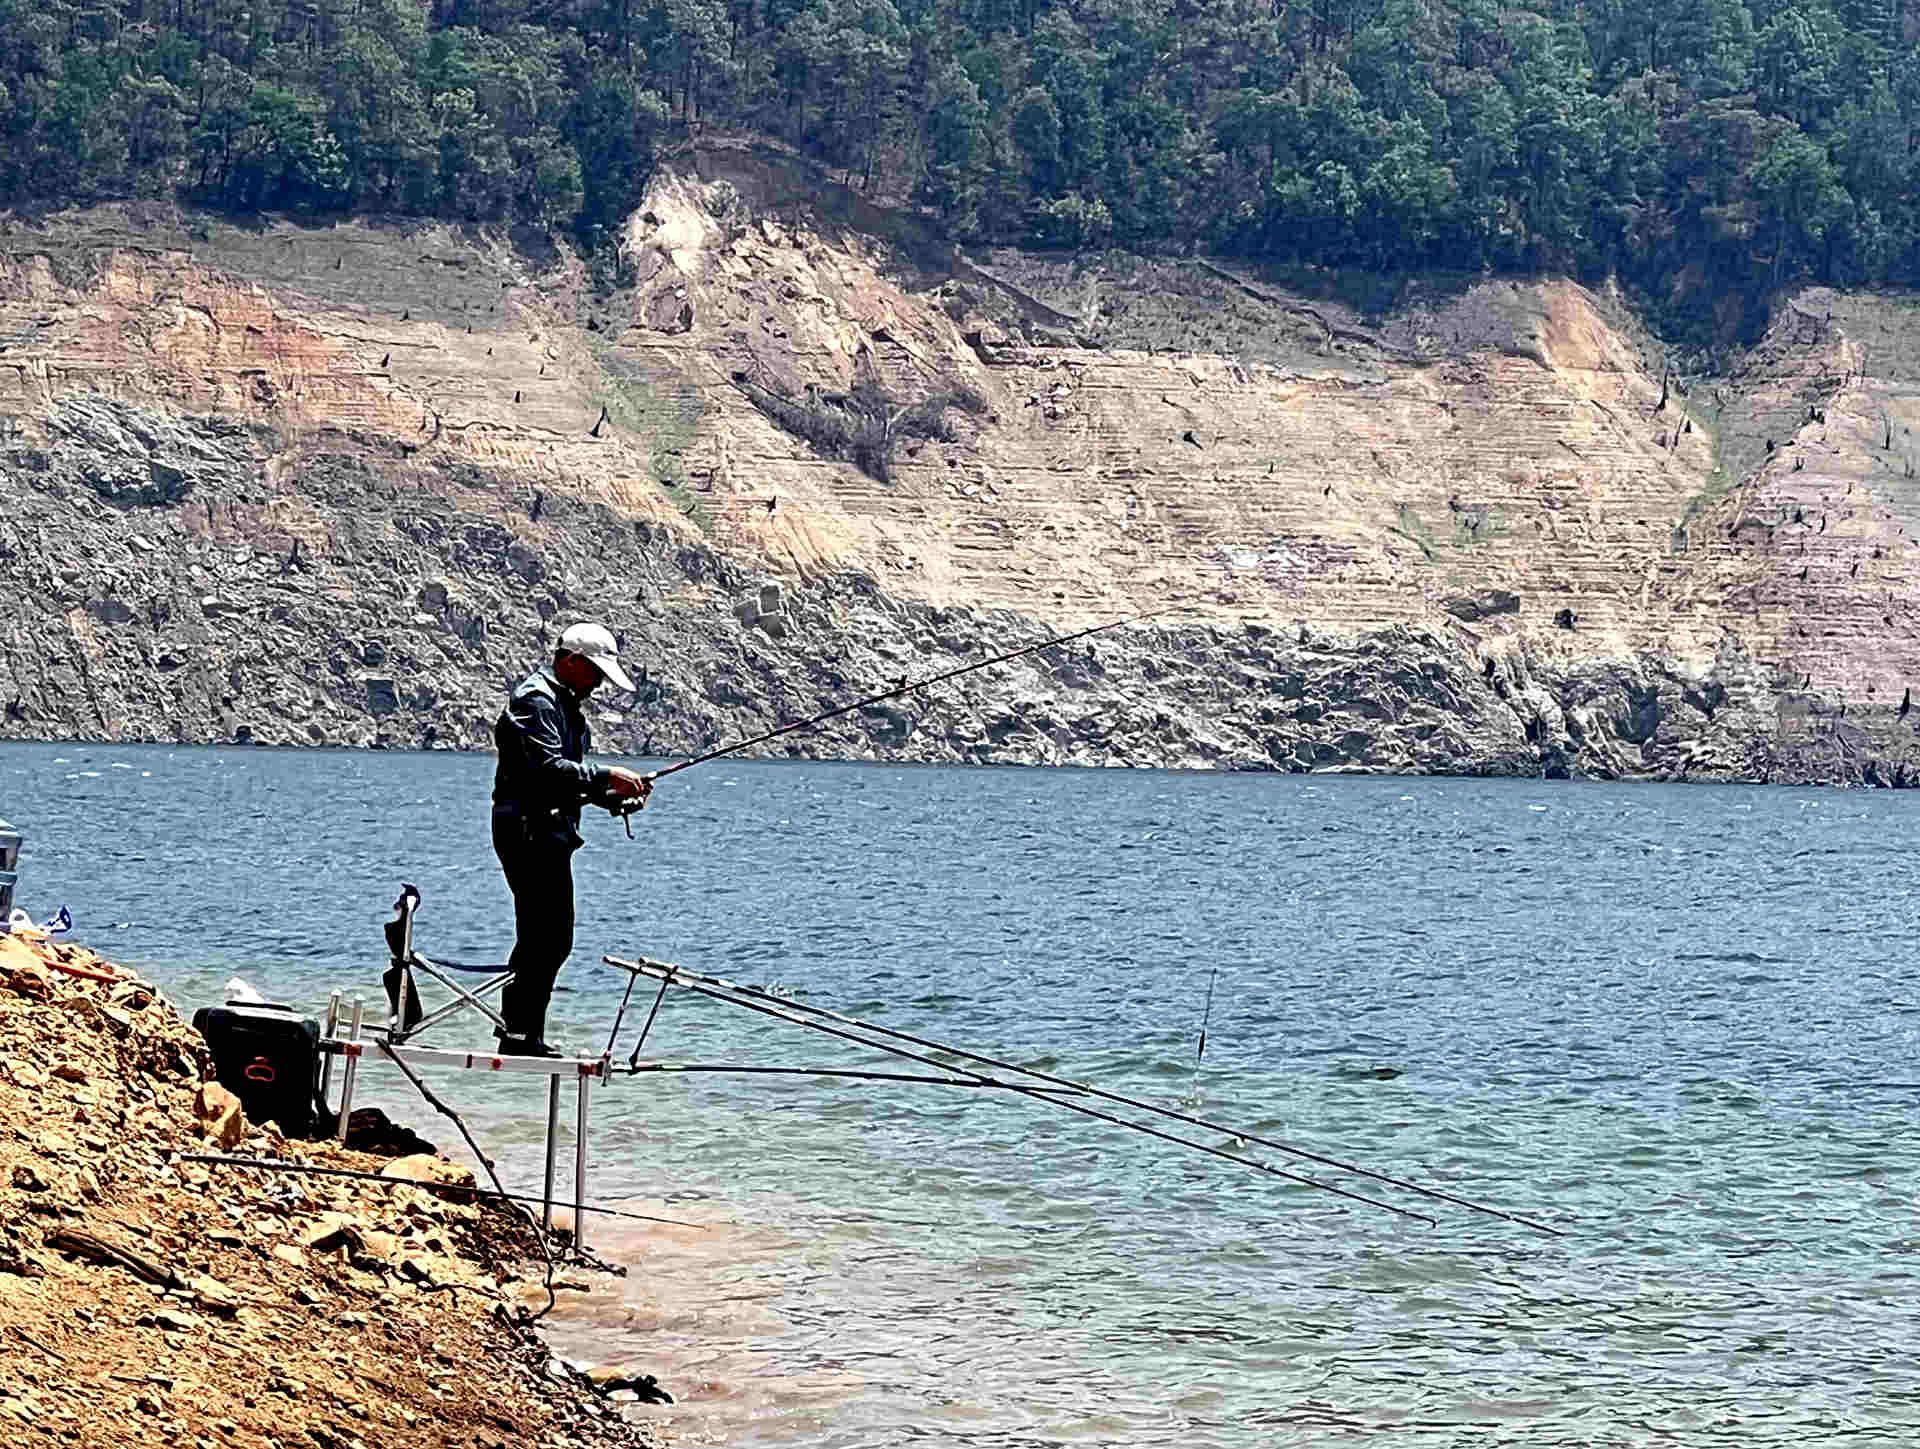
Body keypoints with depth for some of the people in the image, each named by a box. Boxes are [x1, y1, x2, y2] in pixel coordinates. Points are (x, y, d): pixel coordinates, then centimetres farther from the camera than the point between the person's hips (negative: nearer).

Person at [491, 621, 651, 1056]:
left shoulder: (566, 703, 22)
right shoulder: (535, 700, -12)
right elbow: (548, 768, -25)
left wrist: (611, 796, 9)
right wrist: (606, 777, -23)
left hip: (551, 835, 11)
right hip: (528, 832, -11)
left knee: (554, 939, 13)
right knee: (541, 938, -13)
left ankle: (527, 1037, 18)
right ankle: (518, 1035, -12)